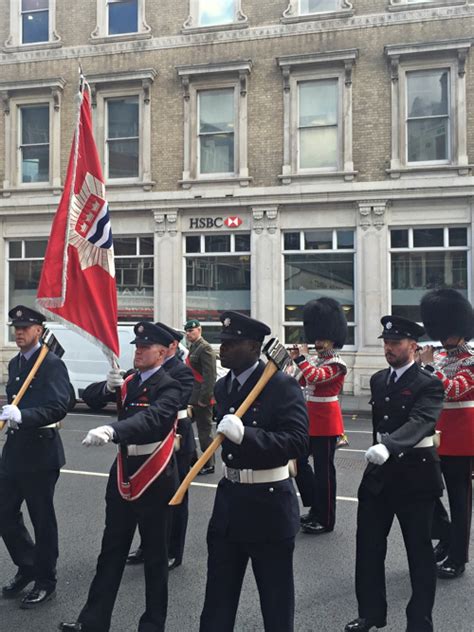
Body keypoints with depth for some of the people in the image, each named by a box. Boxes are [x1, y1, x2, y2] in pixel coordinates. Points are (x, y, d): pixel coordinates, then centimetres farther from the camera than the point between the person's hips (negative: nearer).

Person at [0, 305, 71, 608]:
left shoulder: (53, 364, -13)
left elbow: (59, 407, -23)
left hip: (41, 452, -7)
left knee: (43, 519, 6)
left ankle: (46, 582, 23)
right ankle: (27, 567, 36)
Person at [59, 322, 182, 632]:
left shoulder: (169, 386, -14)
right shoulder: (129, 381, 7)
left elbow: (152, 418, -34)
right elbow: (90, 398, 10)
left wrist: (111, 430, -50)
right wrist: (109, 387, -13)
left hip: (155, 478, -6)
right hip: (123, 472, 7)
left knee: (155, 554, 8)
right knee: (111, 549, 15)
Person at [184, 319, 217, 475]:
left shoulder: (205, 348, -14)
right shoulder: (192, 348, 16)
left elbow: (209, 377, -21)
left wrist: (203, 399, -22)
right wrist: (187, 397, 17)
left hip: (202, 399, -10)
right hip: (191, 398, 10)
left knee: (204, 431, 0)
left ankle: (209, 465, 12)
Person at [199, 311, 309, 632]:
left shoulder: (283, 385, -16)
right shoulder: (222, 386, 7)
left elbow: (298, 442, -25)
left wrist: (244, 434, -33)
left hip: (269, 503, -6)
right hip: (229, 497, 7)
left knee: (276, 597, 11)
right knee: (218, 597, 17)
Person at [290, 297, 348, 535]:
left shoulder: (336, 364, -14)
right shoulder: (316, 361, 12)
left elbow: (315, 377, -31)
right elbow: (301, 383, 17)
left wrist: (301, 358, -17)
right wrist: (294, 361, 6)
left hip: (326, 422, -9)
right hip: (310, 420, 9)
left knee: (323, 470, 0)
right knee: (299, 461, 13)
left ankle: (325, 519, 12)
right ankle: (316, 507, 28)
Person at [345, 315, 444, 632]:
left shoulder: (429, 384, -13)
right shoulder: (378, 380, 8)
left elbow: (419, 422, -29)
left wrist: (388, 447, -44)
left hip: (415, 474, -6)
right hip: (379, 472, 6)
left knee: (419, 549, 7)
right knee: (368, 545, 11)